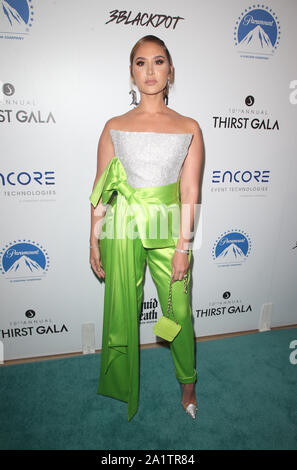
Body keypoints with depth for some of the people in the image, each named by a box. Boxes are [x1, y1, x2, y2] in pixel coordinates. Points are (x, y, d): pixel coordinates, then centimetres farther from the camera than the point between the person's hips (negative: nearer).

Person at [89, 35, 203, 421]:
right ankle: (123, 390, 36)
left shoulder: (189, 128, 3)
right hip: (122, 229, 1)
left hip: (168, 229, 0)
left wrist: (183, 246, -7)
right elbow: (100, 191, 3)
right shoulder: (114, 127, 4)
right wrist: (94, 241, 1)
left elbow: (189, 192, -2)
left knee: (179, 312, 9)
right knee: (122, 311, 11)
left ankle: (188, 383, 36)